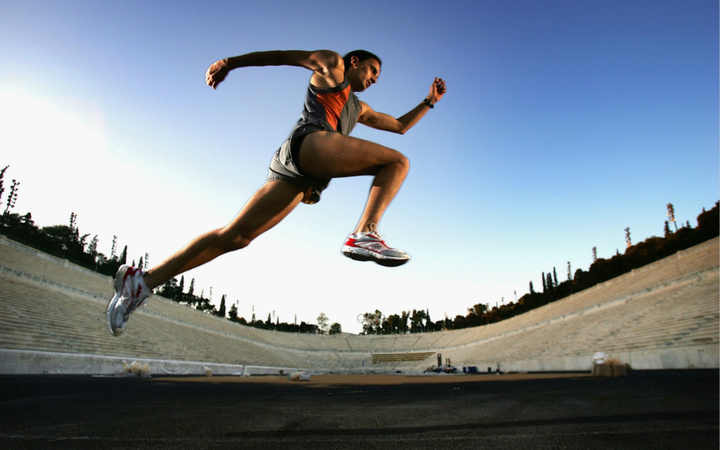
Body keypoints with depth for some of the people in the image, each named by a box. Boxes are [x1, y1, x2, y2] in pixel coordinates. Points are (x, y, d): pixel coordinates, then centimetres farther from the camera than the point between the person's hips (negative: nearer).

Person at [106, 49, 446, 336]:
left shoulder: (359, 109, 42)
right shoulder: (331, 64, 24)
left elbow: (400, 125, 49)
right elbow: (283, 55, 21)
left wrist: (429, 102, 45)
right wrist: (230, 62, 14)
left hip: (304, 176, 8)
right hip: (309, 139, -8)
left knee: (236, 236, -2)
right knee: (397, 161, -10)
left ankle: (141, 281, -2)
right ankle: (364, 234, -35)